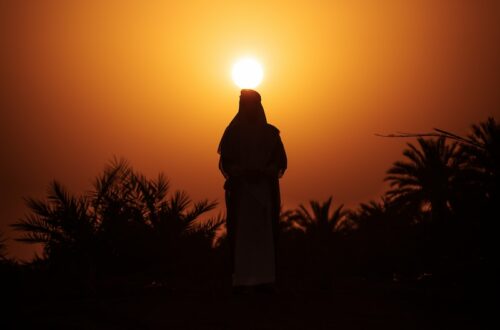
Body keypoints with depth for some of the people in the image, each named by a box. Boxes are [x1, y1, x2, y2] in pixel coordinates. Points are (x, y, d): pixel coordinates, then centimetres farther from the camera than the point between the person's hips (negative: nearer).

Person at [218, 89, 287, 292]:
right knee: (241, 233, -6)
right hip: (239, 189, -1)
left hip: (266, 190, 1)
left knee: (265, 233, -4)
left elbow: (281, 161, 5)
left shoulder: (270, 132, 10)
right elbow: (225, 162, 1)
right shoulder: (233, 132, 7)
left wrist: (263, 172, -13)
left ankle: (265, 279, -4)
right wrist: (242, 172, -16)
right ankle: (241, 279, -7)